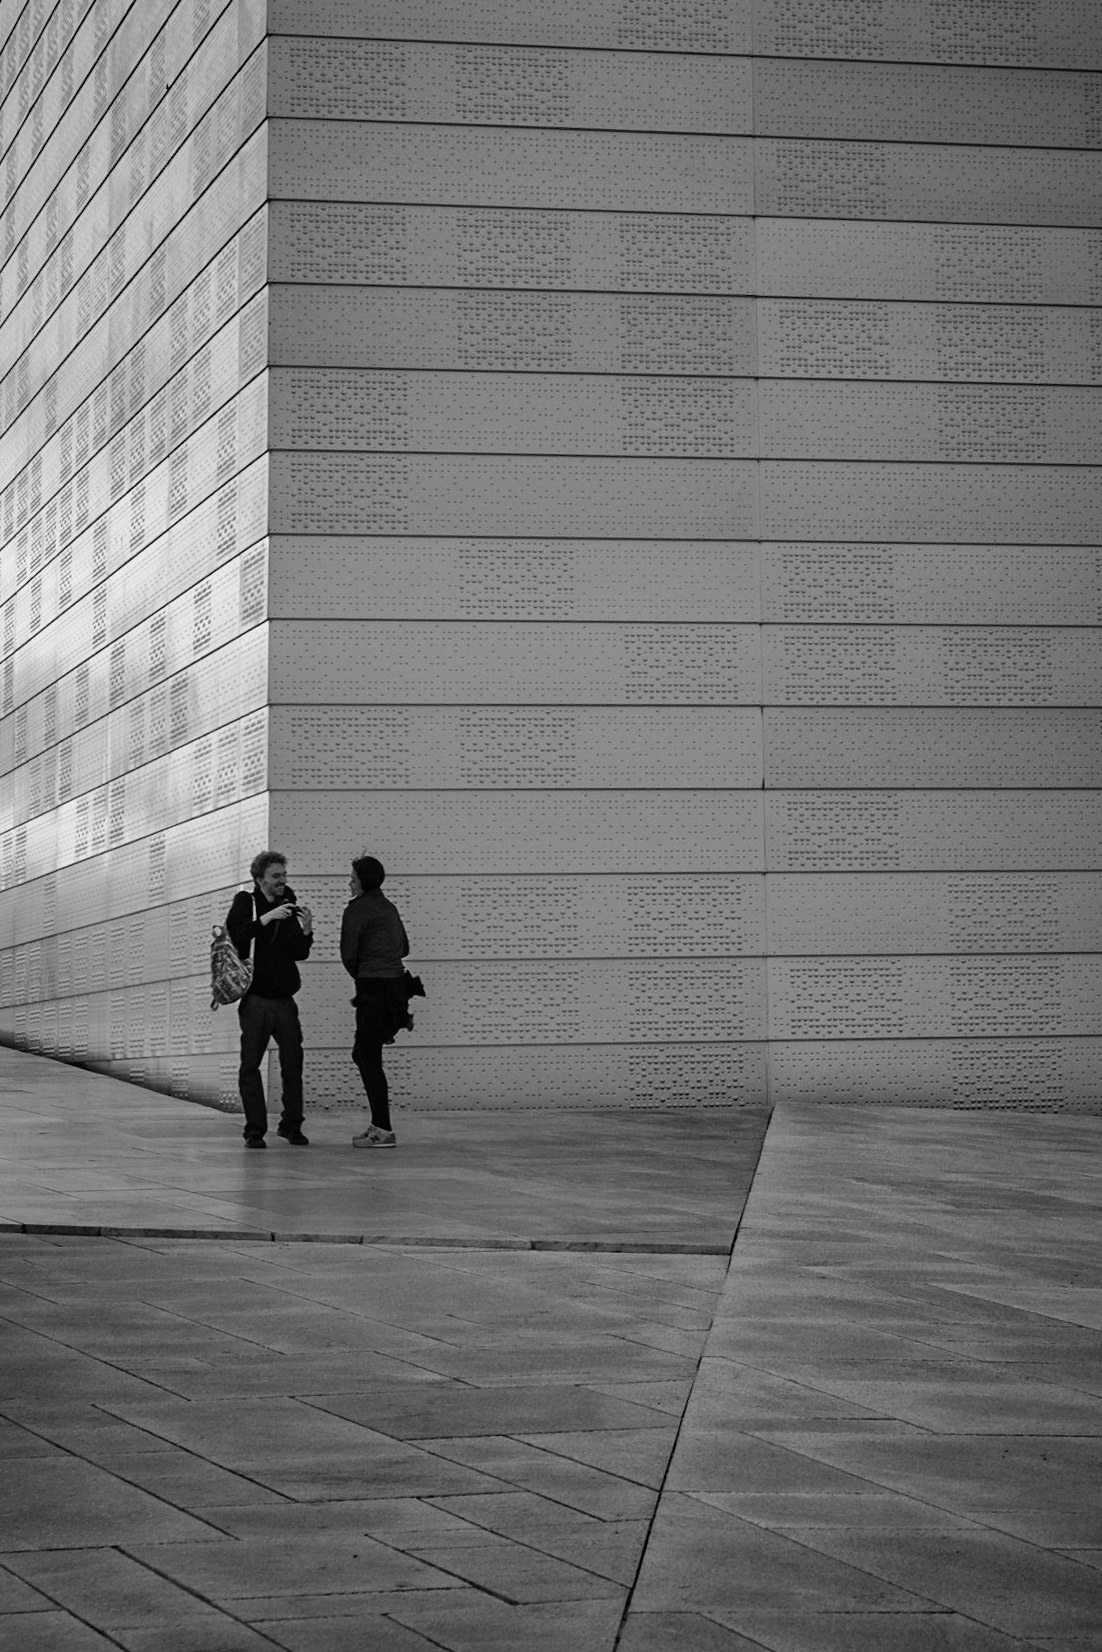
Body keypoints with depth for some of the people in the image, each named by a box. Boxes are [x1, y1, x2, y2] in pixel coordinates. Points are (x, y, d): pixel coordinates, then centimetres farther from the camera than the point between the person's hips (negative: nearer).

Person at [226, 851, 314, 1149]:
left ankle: (291, 1125, 11)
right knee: (250, 1065, -3)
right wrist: (266, 918, -24)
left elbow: (300, 954, 11)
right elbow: (235, 936, -16)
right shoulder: (246, 904, 1)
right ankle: (255, 1130, 0)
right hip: (254, 998, -4)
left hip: (284, 998, 4)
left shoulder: (289, 907, 12)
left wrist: (306, 931, -7)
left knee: (293, 1063, 1)